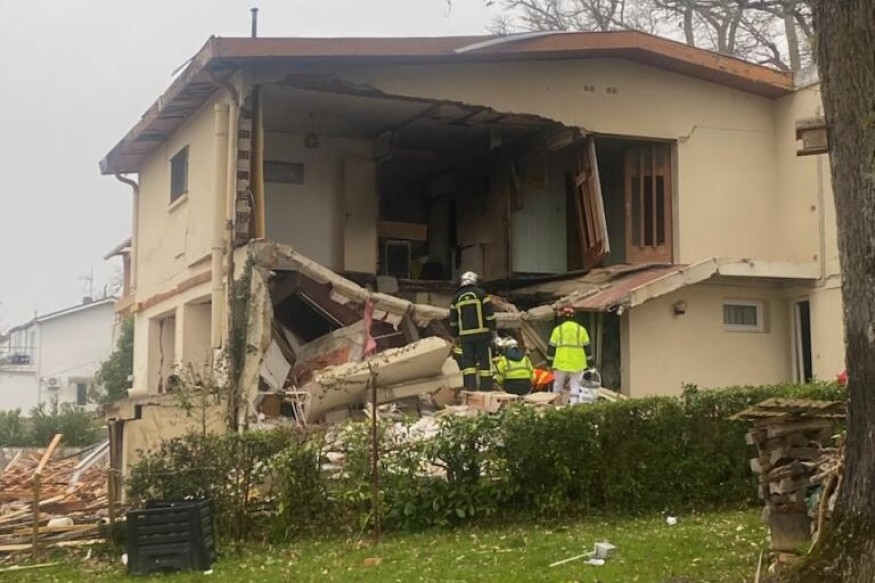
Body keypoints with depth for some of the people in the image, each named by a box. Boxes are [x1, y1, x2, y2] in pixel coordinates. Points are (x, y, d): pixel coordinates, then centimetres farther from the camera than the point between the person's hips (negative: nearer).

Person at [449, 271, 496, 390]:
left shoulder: (456, 298, 9)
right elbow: (490, 314, -5)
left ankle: (470, 384, -4)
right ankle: (486, 384, 2)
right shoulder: (481, 294, -1)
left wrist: (456, 335, 19)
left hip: (465, 334, 2)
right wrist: (493, 329, 2)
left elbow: (453, 320, 12)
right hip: (482, 333, -2)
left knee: (468, 360, 5)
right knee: (484, 359, 2)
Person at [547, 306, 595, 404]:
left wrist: (550, 362, 8)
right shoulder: (581, 329, 4)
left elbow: (551, 348, 1)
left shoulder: (558, 330, 0)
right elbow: (587, 347, 6)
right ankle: (574, 403, -4)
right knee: (575, 385, 3)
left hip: (561, 363, -1)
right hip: (577, 364, 1)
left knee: (558, 385, 12)